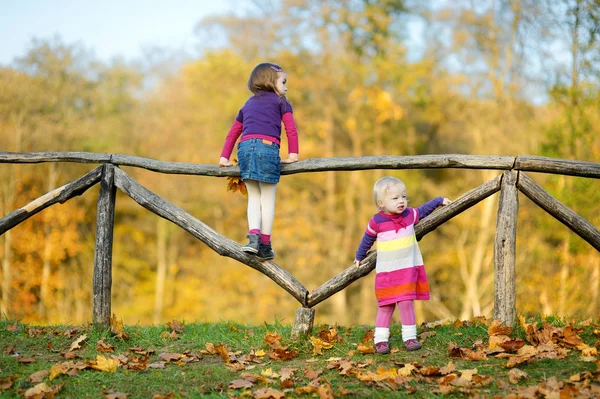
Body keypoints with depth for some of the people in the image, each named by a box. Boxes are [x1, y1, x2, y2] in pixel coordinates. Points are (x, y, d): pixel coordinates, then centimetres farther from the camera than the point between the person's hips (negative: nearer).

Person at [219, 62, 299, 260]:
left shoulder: (248, 105, 31)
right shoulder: (280, 102, 17)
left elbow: (233, 132, 27)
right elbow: (291, 128, 4)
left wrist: (224, 157, 25)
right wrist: (293, 154, 4)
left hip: (245, 147, 4)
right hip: (267, 147, -4)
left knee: (254, 196, 12)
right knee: (268, 197, 3)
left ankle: (253, 236, -7)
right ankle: (265, 244, 4)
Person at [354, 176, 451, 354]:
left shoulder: (410, 215, -1)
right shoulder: (376, 222, -10)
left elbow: (423, 210, 23)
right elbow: (367, 240, 8)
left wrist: (440, 201, 32)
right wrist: (359, 257, 21)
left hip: (408, 270, 2)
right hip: (386, 272, -2)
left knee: (406, 302, -4)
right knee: (386, 306, 2)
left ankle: (410, 337, 6)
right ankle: (380, 339, 9)